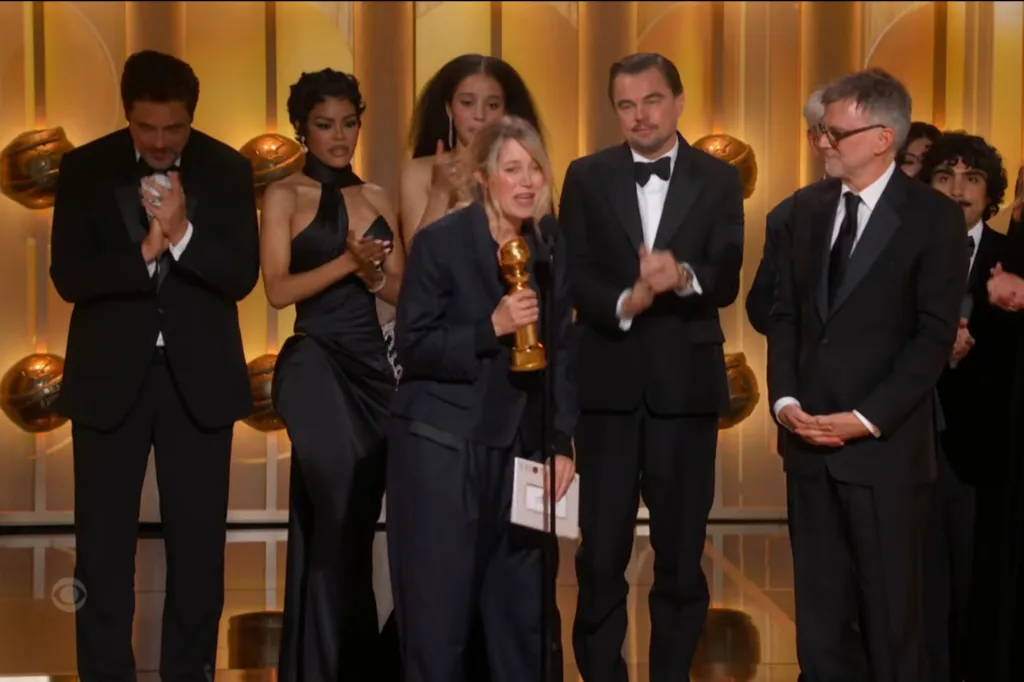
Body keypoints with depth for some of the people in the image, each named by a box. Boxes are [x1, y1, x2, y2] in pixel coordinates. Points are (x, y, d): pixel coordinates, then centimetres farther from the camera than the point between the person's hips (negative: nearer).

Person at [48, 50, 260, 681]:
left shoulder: (228, 169, -1)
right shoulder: (86, 169, -2)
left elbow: (242, 276, -8)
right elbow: (69, 276, -9)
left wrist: (182, 233, -23)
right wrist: (144, 252, -23)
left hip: (198, 377, 1)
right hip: (111, 375, 0)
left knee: (199, 544, 8)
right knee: (104, 545, 4)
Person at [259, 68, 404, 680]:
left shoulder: (377, 198, 13)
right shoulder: (285, 196, 0)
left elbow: (401, 291, 12)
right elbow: (278, 289, -9)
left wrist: (373, 272, -9)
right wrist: (347, 262, -17)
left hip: (373, 365, 6)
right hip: (315, 364, -5)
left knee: (353, 516, 10)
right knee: (339, 511, -13)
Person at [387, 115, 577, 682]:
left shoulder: (549, 247, 6)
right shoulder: (440, 242, -9)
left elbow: (560, 352, 10)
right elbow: (412, 347, -11)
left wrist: (561, 443, 5)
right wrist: (492, 327, -22)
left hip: (520, 449, 5)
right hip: (441, 447, -5)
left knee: (522, 605, 8)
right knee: (439, 607, 1)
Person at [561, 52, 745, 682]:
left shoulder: (719, 180, 3)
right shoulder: (587, 177, 5)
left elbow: (727, 282, -8)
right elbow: (573, 277, -3)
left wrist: (683, 275, -29)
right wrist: (626, 302, -22)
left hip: (686, 383, 0)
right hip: (607, 382, 0)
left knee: (682, 551, 9)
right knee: (601, 552, 6)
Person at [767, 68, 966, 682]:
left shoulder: (935, 217, -6)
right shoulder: (809, 207, 10)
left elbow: (934, 336, -10)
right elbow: (786, 313, 11)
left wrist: (866, 419, -15)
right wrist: (785, 400, -2)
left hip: (885, 446, -5)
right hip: (808, 438, 5)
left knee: (890, 609, 6)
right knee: (820, 607, 11)